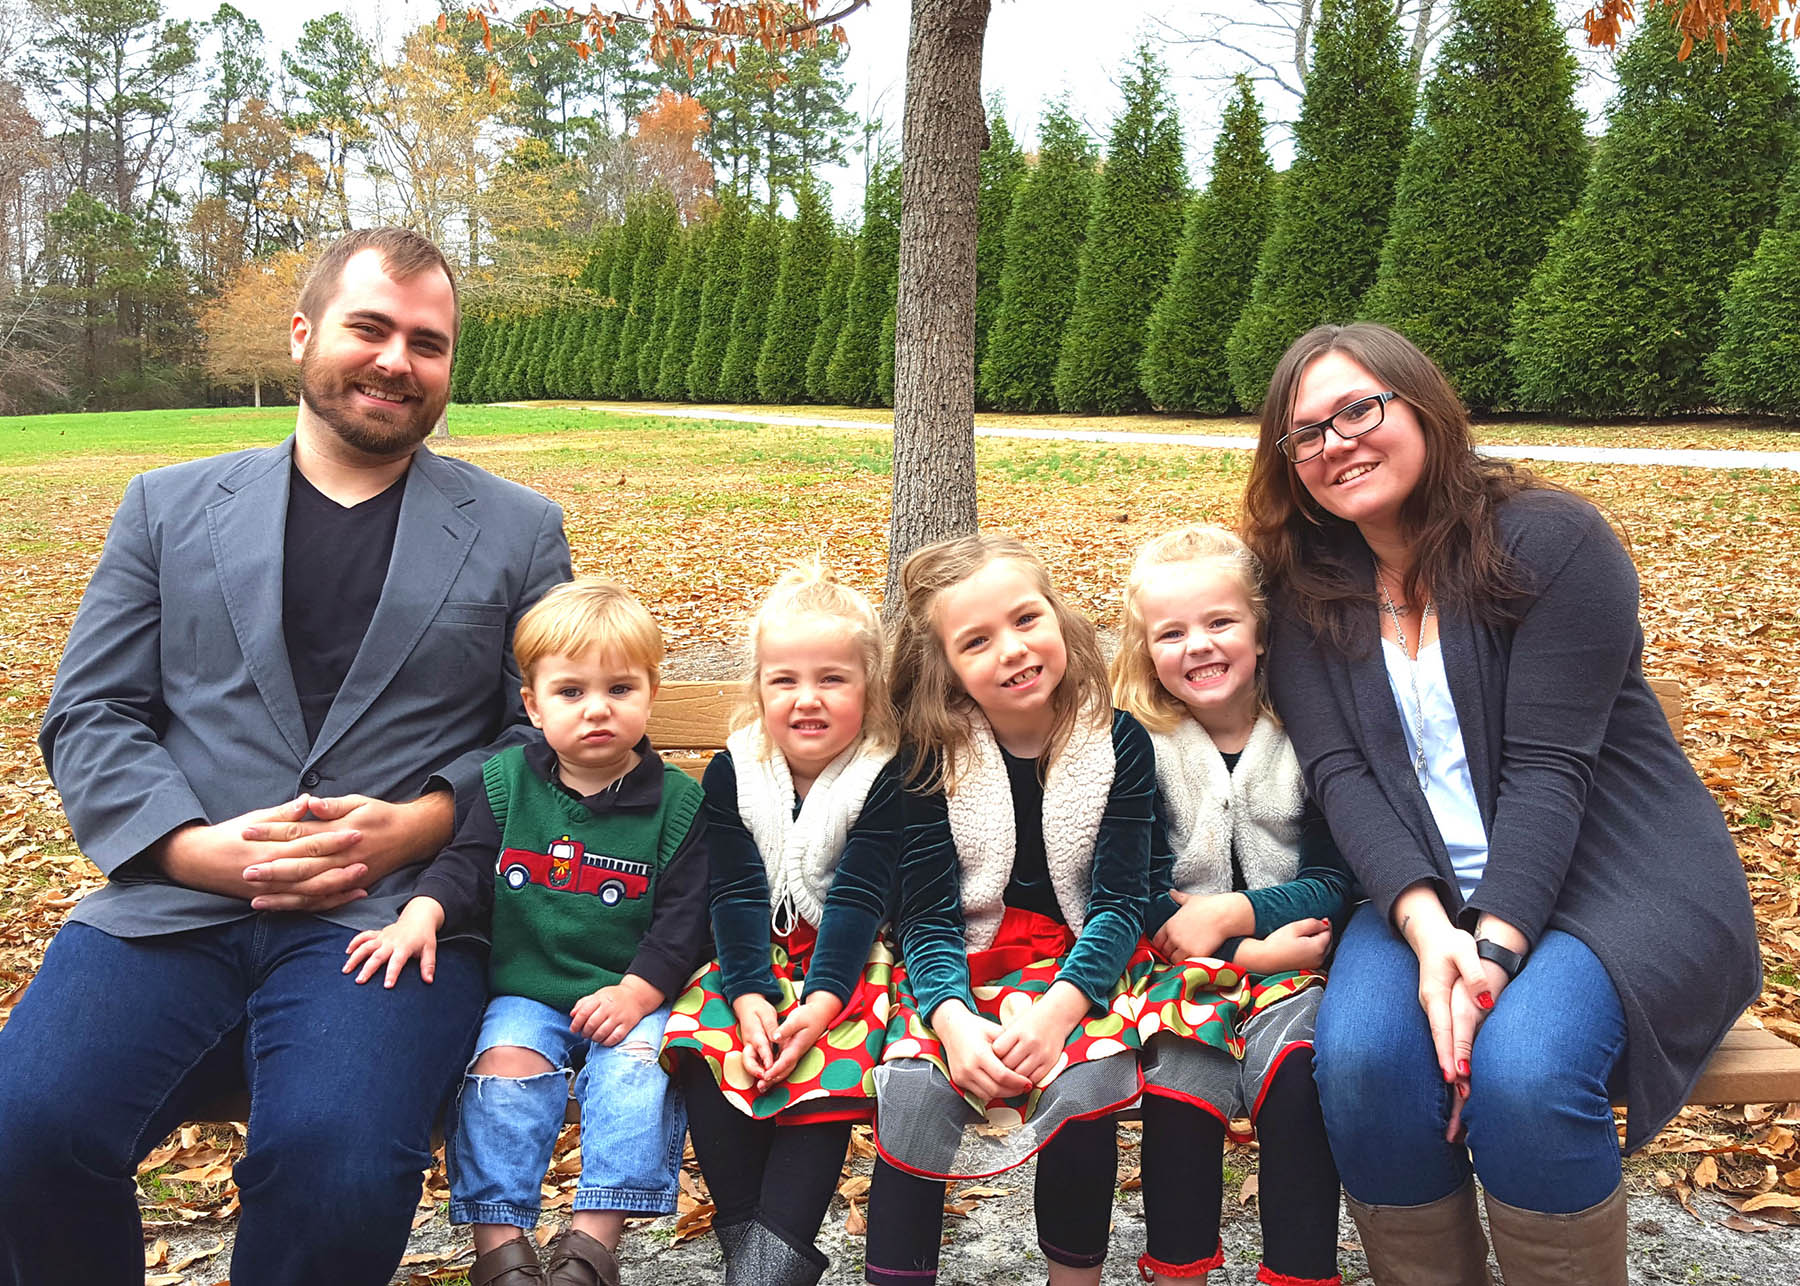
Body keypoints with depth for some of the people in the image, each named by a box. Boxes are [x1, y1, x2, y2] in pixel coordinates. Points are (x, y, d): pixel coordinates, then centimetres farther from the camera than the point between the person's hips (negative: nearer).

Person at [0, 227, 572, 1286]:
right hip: (173, 902, 3)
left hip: (393, 914, -2)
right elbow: (89, 718, 11)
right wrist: (194, 846, -7)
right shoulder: (167, 506, 17)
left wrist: (418, 824, -11)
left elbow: (548, 732, 8)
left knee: (339, 1160, -30)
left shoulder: (519, 532, 12)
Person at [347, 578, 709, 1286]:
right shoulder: (506, 781, 4)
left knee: (635, 1074, -26)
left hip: (631, 996, -1)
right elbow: (465, 865, -1)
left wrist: (636, 992, -17)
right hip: (525, 990, 2)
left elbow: (683, 918, -5)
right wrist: (420, 913, -22)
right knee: (504, 1066, -23)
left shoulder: (678, 803, -3)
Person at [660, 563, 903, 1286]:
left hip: (848, 959, -2)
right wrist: (750, 994, -21)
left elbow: (857, 898, -13)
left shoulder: (884, 777, -7)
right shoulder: (731, 774, 1)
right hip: (755, 956, 3)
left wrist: (822, 999, -26)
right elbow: (737, 894, -6)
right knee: (706, 1048, -23)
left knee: (824, 1067, -28)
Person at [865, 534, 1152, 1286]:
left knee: (1082, 1089, -29)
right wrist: (953, 1021, -27)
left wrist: (1059, 1008, -26)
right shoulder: (935, 753, -4)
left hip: (1082, 964, 0)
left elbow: (1120, 900, -8)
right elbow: (928, 913, -7)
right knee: (913, 1094, -28)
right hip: (963, 968, 1)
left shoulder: (1118, 742, -5)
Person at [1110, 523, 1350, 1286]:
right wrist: (1254, 953, -15)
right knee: (1178, 1089, -24)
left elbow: (1333, 881, -2)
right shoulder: (1139, 744, -3)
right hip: (1187, 966, 0)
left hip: (1290, 957, 0)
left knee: (1294, 1082, -26)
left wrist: (1230, 912, -16)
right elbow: (1144, 897, -4)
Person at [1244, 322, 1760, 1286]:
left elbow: (1550, 764, -14)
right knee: (1361, 1055, -27)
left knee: (1521, 1073, -31)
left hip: (1611, 875, -3)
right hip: (1422, 891, 3)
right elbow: (1340, 773, -7)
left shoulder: (1550, 539, -7)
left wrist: (1496, 945, -26)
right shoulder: (1311, 593, 6)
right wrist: (1426, 926, -24)